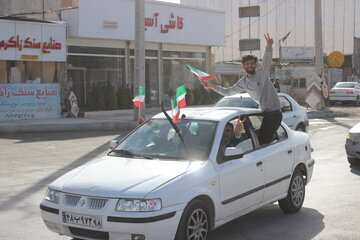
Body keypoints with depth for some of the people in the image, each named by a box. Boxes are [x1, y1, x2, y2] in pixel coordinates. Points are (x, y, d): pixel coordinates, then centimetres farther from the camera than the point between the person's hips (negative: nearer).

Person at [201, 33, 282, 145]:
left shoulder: (262, 72, -6)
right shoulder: (243, 82, 11)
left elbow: (267, 60, -25)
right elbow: (227, 91, 18)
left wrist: (269, 46, -44)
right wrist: (211, 86, 11)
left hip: (275, 112, -6)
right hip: (264, 113, 6)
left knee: (263, 140, -14)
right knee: (260, 139, 4)